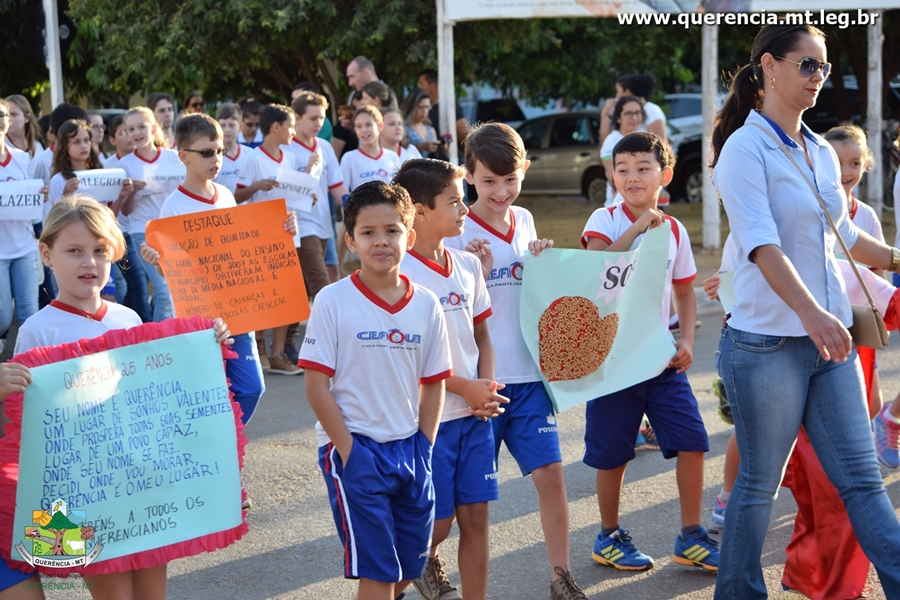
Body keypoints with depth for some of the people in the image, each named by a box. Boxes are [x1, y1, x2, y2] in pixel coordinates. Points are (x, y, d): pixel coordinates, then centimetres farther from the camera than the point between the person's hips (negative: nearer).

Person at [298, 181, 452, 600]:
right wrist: (349, 452, -12)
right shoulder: (333, 302, -9)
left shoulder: (426, 305, 2)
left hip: (409, 448, 5)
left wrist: (424, 447, 1)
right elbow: (317, 386, -9)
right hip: (355, 449, -5)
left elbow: (433, 384, 9)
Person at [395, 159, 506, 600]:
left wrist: (486, 388, -3)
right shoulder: (401, 274, -14)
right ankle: (424, 563, 32)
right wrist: (466, 387, -14)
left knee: (476, 516, 7)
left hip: (474, 413, 6)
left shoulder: (468, 265, 8)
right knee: (437, 522, 2)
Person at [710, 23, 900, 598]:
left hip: (830, 340, 6)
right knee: (760, 482, 6)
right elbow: (760, 242, -24)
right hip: (768, 343, -6)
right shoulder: (746, 148, -10)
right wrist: (809, 312, -37)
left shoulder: (822, 153, 12)